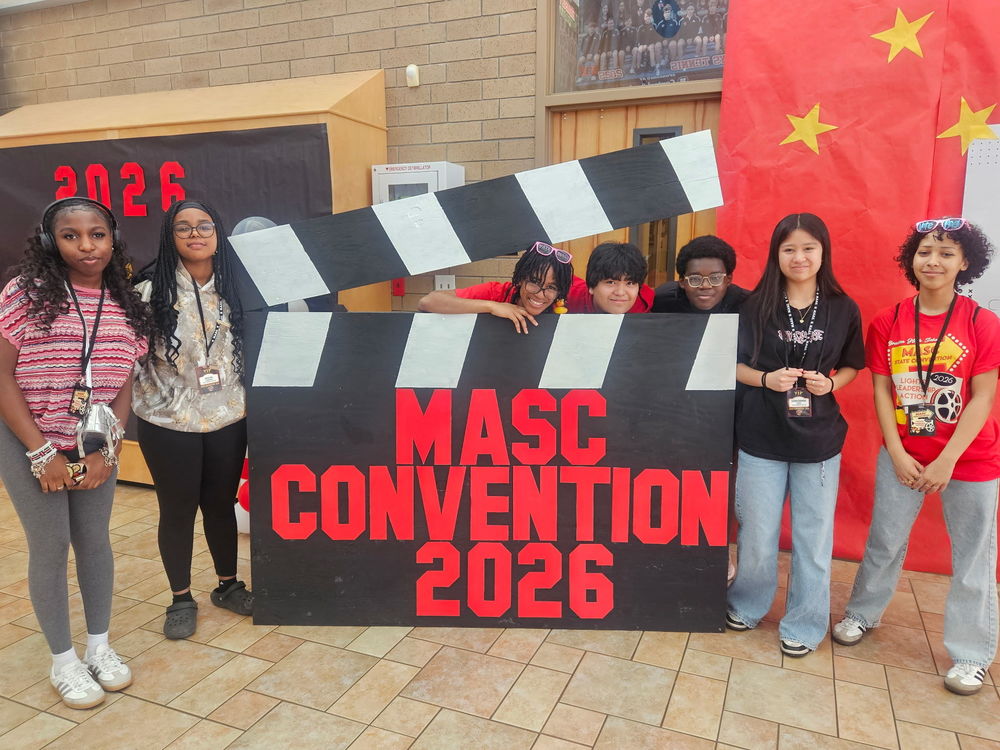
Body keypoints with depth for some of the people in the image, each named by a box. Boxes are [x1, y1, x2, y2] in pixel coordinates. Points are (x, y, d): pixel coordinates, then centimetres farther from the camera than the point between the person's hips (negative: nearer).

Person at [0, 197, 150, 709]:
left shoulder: (126, 307, -1)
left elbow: (124, 388, 2)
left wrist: (106, 451, -7)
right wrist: (43, 453, -15)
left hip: (96, 447, 3)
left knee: (95, 540, 10)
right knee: (50, 546, 2)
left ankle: (99, 646, 28)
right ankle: (63, 661, 20)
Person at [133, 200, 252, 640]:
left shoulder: (234, 288, 2)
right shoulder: (151, 290, -10)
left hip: (228, 418, 3)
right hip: (169, 422, -3)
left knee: (221, 504, 15)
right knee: (177, 510, 10)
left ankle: (228, 585, 34)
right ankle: (181, 599, 28)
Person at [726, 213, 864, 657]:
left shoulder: (843, 310, 0)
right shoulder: (757, 305, -3)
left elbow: (852, 366, 10)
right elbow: (735, 365, 1)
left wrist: (830, 383, -10)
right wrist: (766, 379, -17)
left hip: (819, 439, 1)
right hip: (762, 436, 0)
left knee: (813, 535, 10)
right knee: (756, 532, 11)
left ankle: (805, 624, 29)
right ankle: (747, 606, 35)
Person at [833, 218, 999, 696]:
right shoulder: (887, 323, -3)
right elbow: (881, 390, -2)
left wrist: (946, 462, -15)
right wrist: (897, 454, -7)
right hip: (902, 456, 2)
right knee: (884, 541, 14)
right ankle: (863, 613, 36)